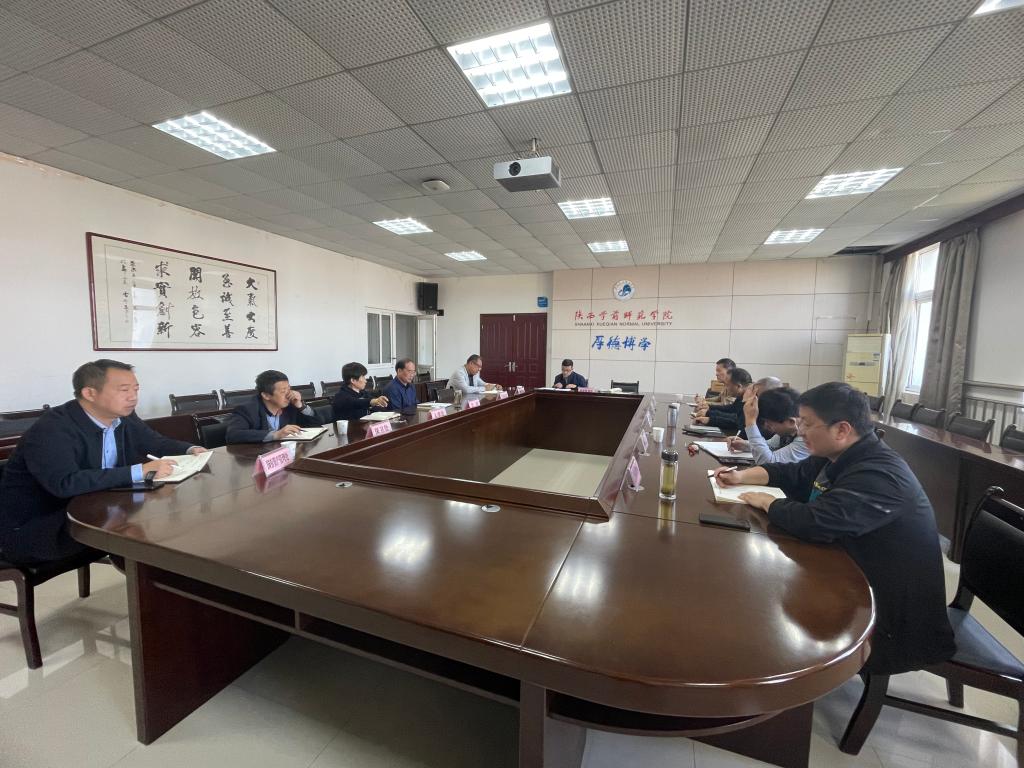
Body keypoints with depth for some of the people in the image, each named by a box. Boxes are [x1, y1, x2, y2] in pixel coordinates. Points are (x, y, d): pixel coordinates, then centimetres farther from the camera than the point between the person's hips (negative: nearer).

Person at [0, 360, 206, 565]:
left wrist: (191, 450, -10)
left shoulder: (123, 417, -3)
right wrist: (140, 472, -41)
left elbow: (157, 443, 11)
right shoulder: (51, 430, -25)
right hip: (30, 528, -7)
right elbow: (65, 483, -39)